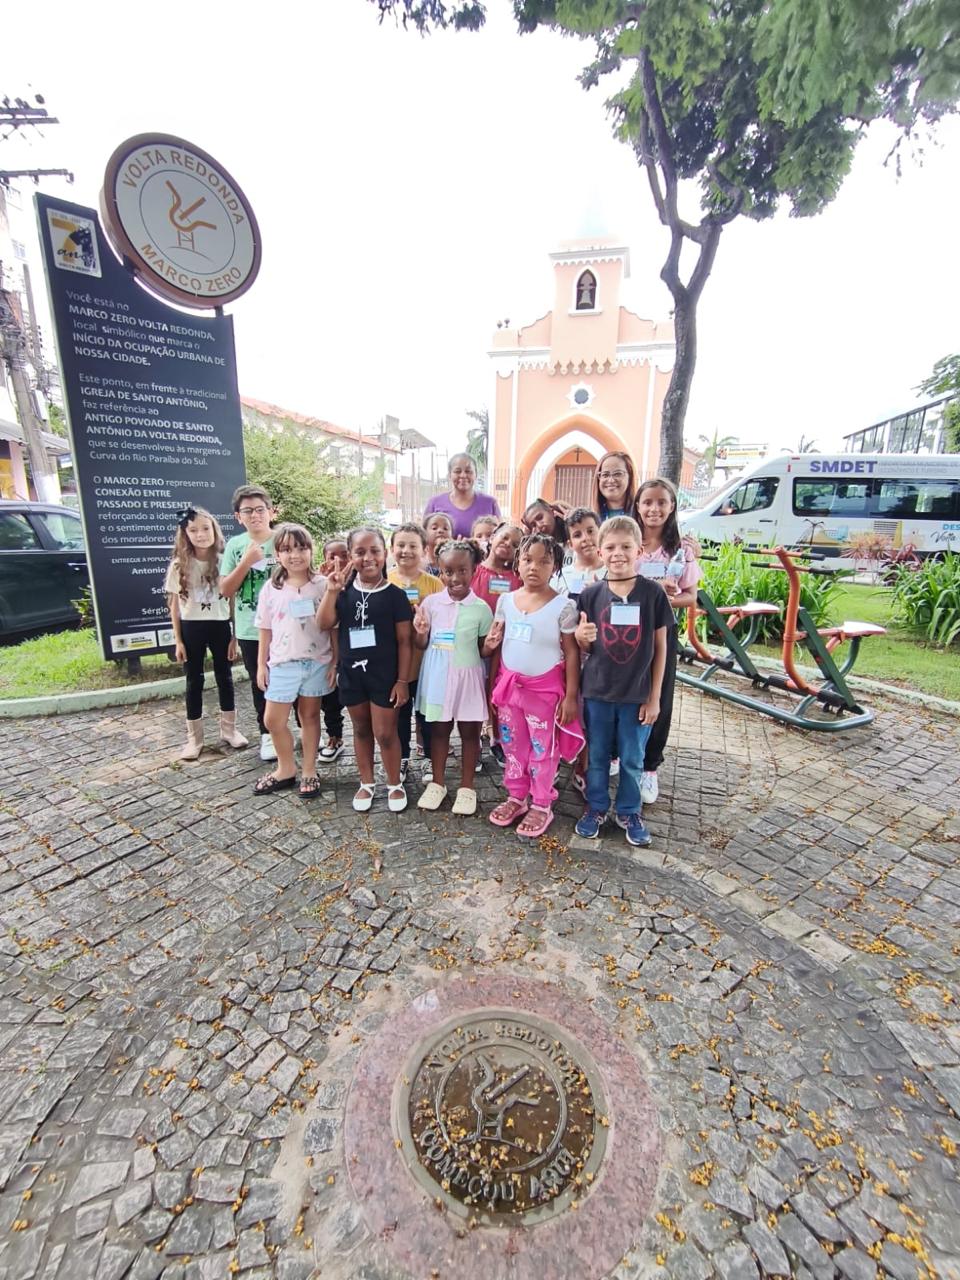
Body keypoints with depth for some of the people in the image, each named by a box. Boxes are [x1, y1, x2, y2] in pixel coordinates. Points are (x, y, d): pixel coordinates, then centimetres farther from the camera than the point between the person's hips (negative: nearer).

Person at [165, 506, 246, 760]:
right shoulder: (179, 565, -4)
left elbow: (232, 600, 0)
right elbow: (174, 605, 1)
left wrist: (235, 635, -2)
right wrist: (178, 640, -3)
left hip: (220, 626, 0)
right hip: (191, 628, 0)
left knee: (225, 677, 12)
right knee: (194, 682, 9)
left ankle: (229, 729, 28)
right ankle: (194, 738, 20)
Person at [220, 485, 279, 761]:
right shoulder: (235, 546, 0)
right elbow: (225, 589, -4)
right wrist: (247, 561, -15)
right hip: (250, 630, 2)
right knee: (260, 684, 15)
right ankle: (267, 734, 31)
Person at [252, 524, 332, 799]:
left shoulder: (323, 585, -6)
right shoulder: (271, 589, 0)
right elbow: (265, 630, 6)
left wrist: (335, 662, -6)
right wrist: (261, 664, 6)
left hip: (317, 662, -2)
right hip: (283, 663, 2)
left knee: (310, 716, 11)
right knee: (273, 720, 7)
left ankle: (309, 772, 27)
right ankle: (286, 769, 30)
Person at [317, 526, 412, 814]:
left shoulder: (394, 594, -9)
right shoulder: (345, 591, 1)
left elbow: (404, 641, -7)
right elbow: (324, 624, -7)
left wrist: (402, 679, -9)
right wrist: (331, 591, -16)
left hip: (384, 674, -4)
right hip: (352, 672, 4)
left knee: (385, 732, 4)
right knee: (361, 729, 17)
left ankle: (394, 784, 26)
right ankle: (366, 783, 34)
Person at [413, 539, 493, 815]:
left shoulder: (481, 608, -7)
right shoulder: (431, 602, -4)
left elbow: (483, 650, 1)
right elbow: (421, 645, 2)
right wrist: (420, 632, -19)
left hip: (468, 676, -1)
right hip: (438, 676, 1)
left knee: (469, 732, 9)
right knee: (438, 729, 15)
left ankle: (466, 787, 27)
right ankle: (437, 783, 32)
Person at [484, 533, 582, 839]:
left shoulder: (563, 606, -12)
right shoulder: (506, 600, 1)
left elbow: (572, 653, -8)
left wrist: (570, 696, -9)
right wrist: (493, 684, 10)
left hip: (545, 688, -4)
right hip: (509, 684, 5)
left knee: (543, 748, 9)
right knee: (512, 745, 16)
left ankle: (542, 805, 26)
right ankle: (516, 797, 34)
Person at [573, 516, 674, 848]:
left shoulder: (652, 593, -8)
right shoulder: (590, 595, -5)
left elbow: (660, 647, -2)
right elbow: (584, 649, 3)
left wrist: (654, 697, -3)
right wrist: (581, 638, -22)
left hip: (637, 693, -1)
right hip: (597, 691, 1)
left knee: (632, 759, 14)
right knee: (597, 756, 15)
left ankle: (629, 812, 35)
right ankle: (595, 808, 36)